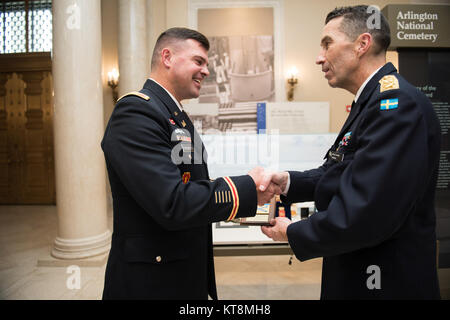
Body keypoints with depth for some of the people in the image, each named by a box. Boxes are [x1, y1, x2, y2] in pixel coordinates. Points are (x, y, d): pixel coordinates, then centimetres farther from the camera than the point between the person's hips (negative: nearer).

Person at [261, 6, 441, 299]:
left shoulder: (397, 104, -24)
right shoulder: (373, 101, 8)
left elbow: (363, 215, -30)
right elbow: (342, 174, 9)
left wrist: (292, 232, -15)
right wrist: (287, 181, -6)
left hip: (385, 284, -8)